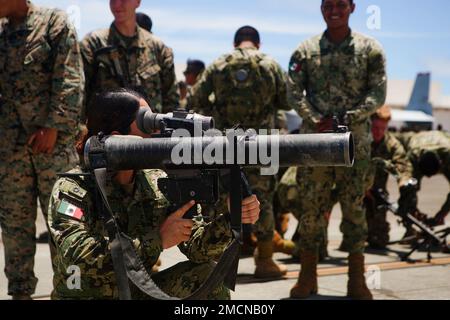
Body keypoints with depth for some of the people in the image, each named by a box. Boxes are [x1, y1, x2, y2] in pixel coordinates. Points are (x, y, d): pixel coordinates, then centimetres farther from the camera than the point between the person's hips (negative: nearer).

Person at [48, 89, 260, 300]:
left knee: (207, 275, -12)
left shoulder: (158, 183, -3)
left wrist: (230, 221, -27)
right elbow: (79, 260, -31)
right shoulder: (72, 189, -18)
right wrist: (157, 239, -32)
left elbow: (195, 246, -7)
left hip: (139, 291, 6)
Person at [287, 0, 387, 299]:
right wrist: (317, 122, -13)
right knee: (312, 205, 3)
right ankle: (308, 276, 12)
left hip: (355, 142, -1)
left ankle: (357, 279, 10)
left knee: (355, 206, 2)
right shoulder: (306, 50, 7)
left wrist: (343, 120, -13)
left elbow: (377, 95, -1)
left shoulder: (370, 49, 4)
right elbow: (295, 92, 2)